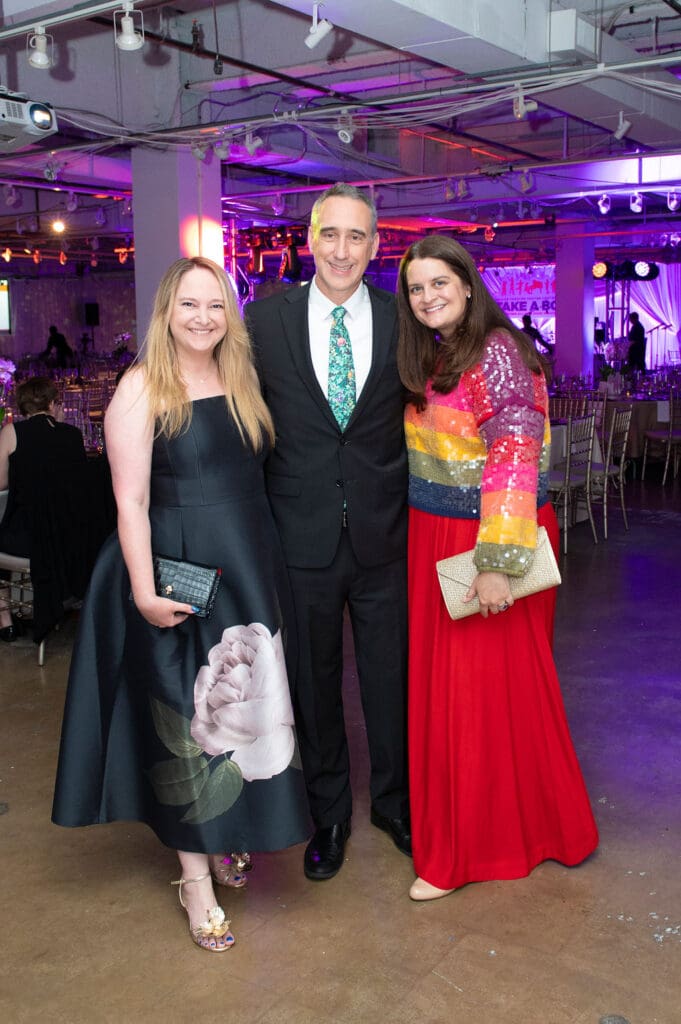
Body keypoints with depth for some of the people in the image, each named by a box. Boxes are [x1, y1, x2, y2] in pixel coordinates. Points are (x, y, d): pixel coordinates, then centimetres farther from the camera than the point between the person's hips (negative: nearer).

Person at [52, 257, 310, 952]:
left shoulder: (240, 381, 9)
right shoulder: (142, 387, -9)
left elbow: (255, 477, 12)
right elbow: (130, 500, -13)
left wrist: (268, 569, 6)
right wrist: (144, 592, -19)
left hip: (250, 569, 6)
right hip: (178, 577, -6)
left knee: (244, 706, 15)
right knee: (184, 719, 4)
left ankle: (229, 836, 36)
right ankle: (195, 876, 18)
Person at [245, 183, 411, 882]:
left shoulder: (403, 320, 0)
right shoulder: (266, 318, -1)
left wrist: (415, 508, 0)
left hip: (384, 534, 1)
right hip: (301, 533, 0)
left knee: (391, 676, 13)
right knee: (313, 682, 13)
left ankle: (395, 801, 37)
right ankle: (328, 813, 34)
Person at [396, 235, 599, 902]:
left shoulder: (496, 352, -13)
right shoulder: (431, 359, 12)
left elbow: (514, 455, -21)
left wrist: (498, 561, -26)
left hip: (485, 542, -8)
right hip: (434, 539, 8)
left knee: (486, 685, 2)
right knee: (442, 681, 14)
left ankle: (468, 848, 17)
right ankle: (453, 829, 30)